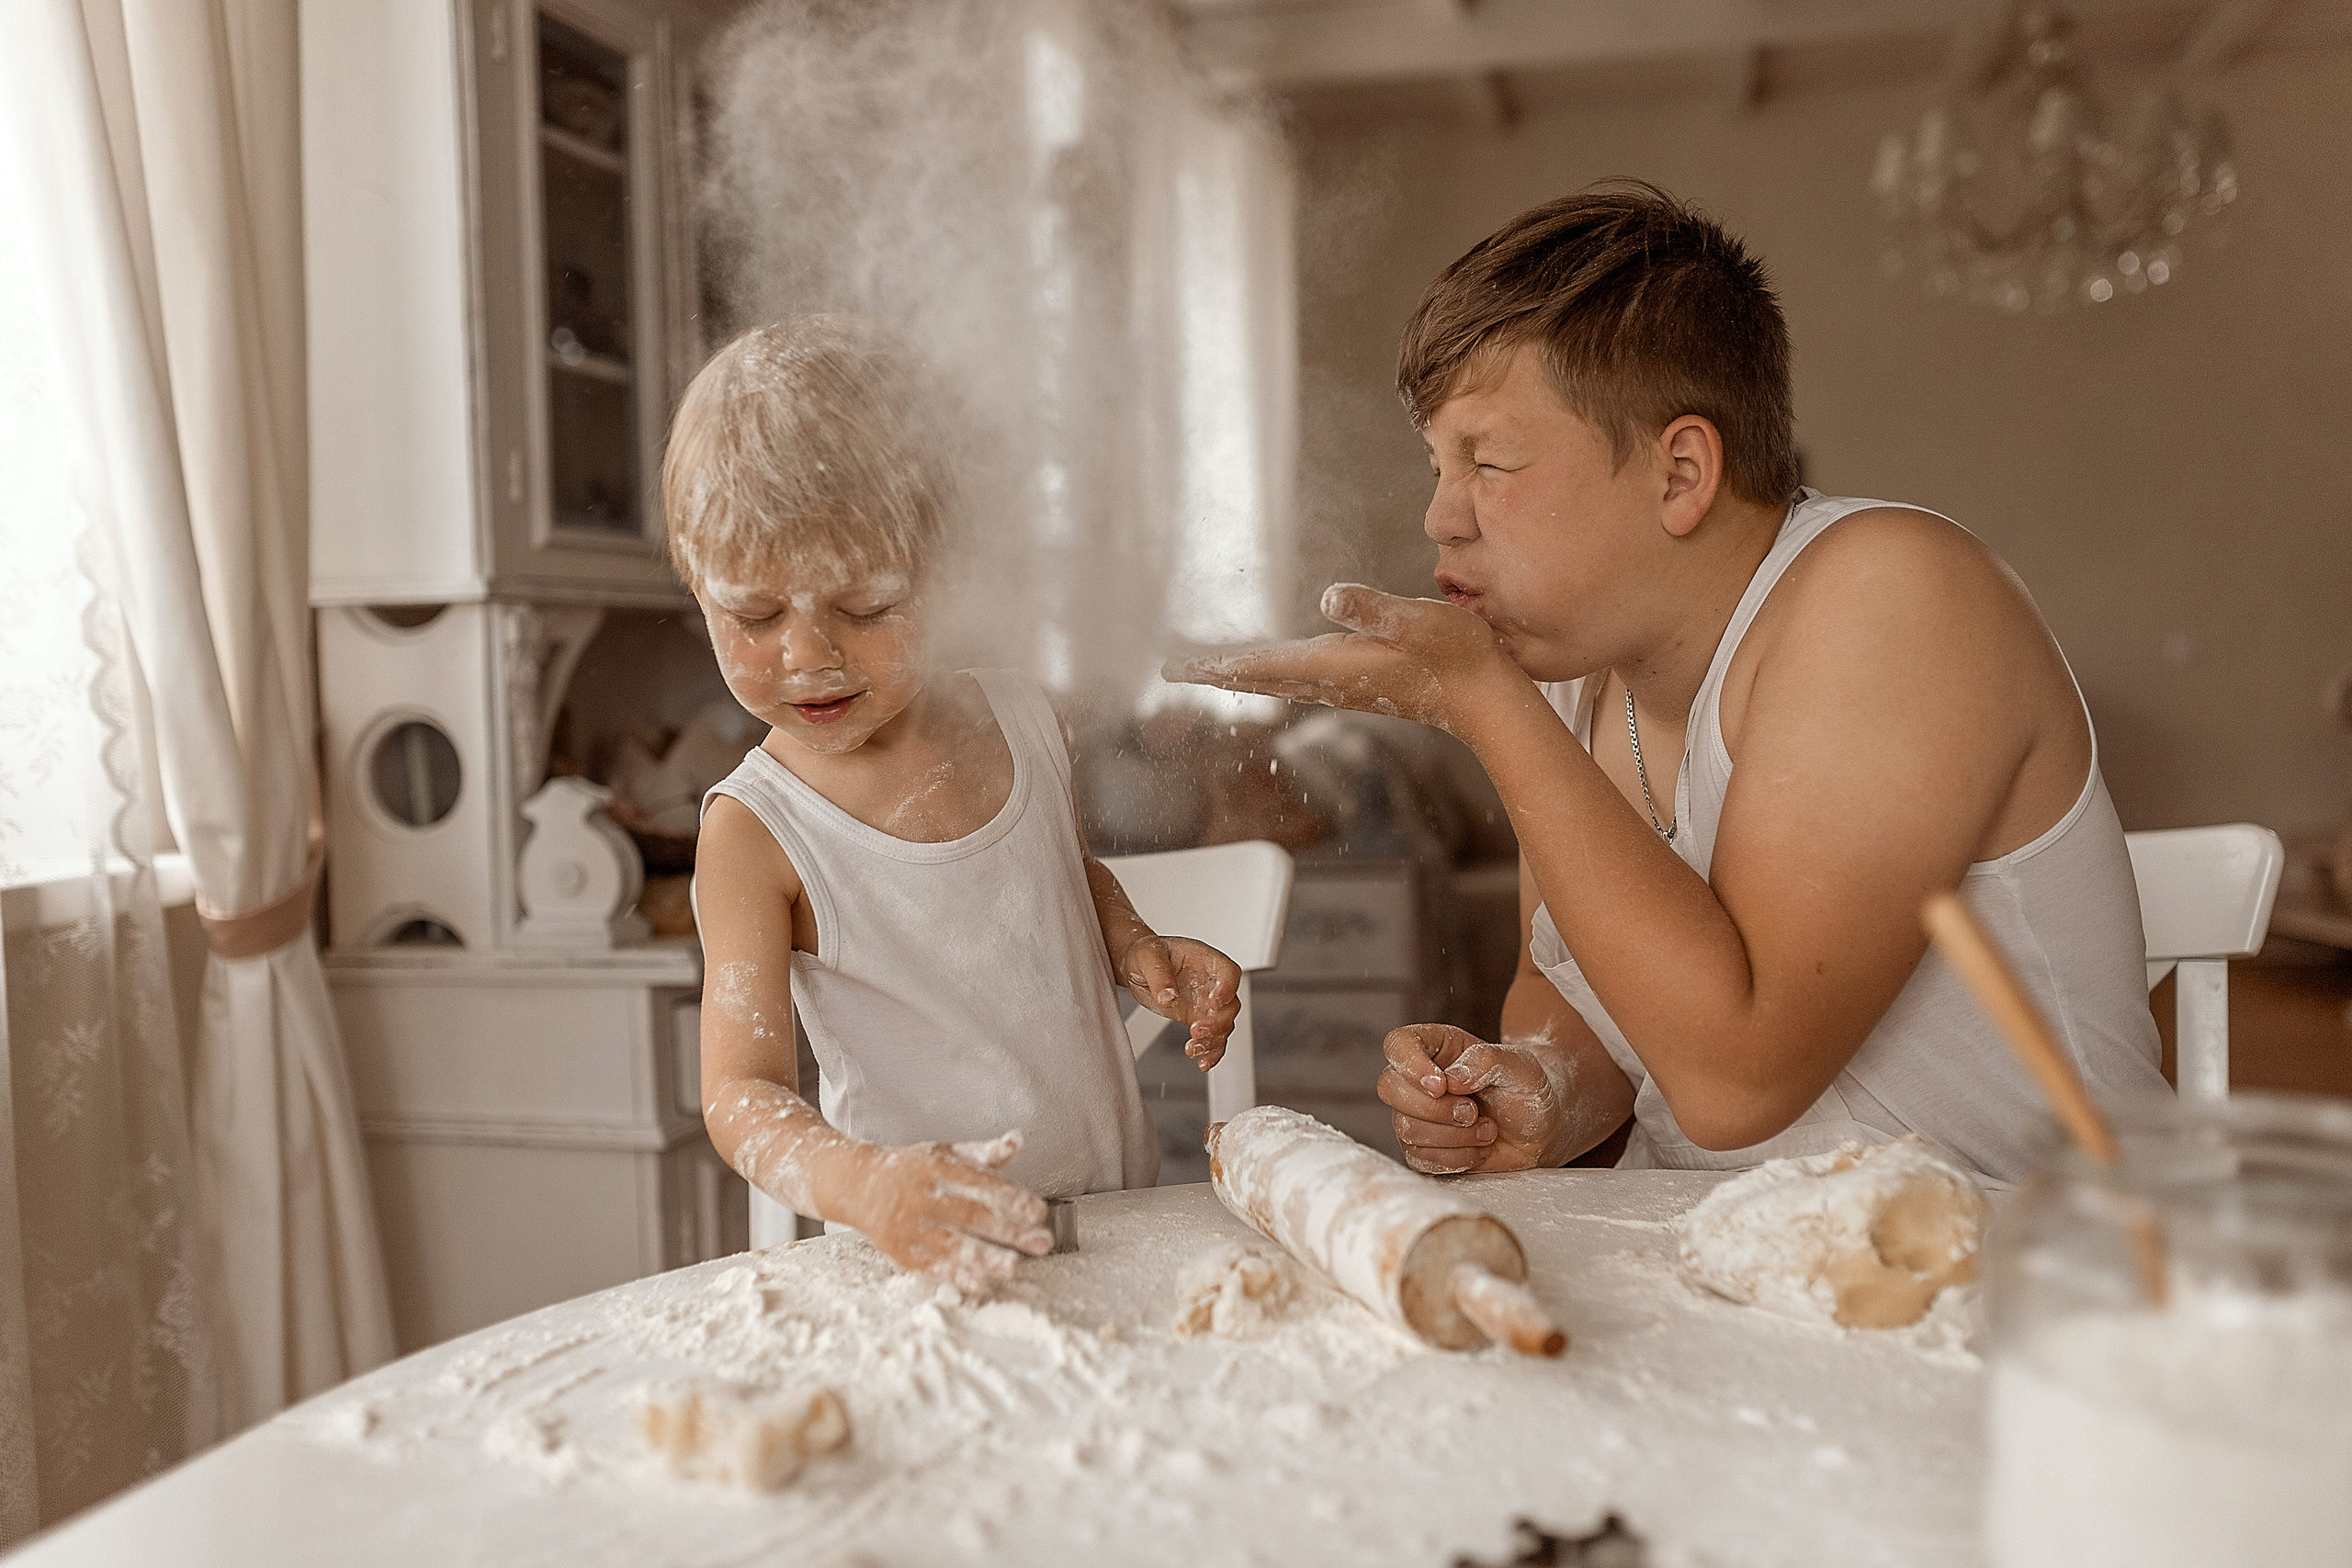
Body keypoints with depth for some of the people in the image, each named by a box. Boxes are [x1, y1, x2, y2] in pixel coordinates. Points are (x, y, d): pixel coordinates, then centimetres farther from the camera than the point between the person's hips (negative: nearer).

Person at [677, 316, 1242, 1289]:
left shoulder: (1019, 720, 1)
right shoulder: (755, 833, -12)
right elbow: (741, 1094, -18)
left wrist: (1139, 951, 1)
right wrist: (862, 1183, -36)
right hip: (928, 1249, -2)